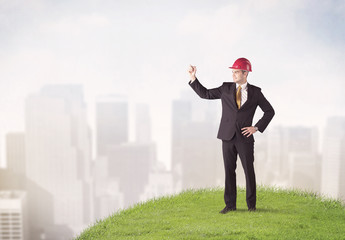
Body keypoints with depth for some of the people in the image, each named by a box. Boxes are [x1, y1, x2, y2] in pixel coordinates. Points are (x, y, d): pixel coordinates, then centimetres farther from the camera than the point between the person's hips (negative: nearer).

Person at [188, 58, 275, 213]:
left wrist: (257, 127, 0)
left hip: (245, 137, -1)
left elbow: (269, 111, 10)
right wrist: (193, 78, 1)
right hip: (228, 136, 2)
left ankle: (251, 205, 15)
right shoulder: (226, 88, 7)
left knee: (249, 171, 2)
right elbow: (205, 94, 11)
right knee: (229, 171, 5)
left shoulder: (255, 92, 3)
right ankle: (230, 205, 13)